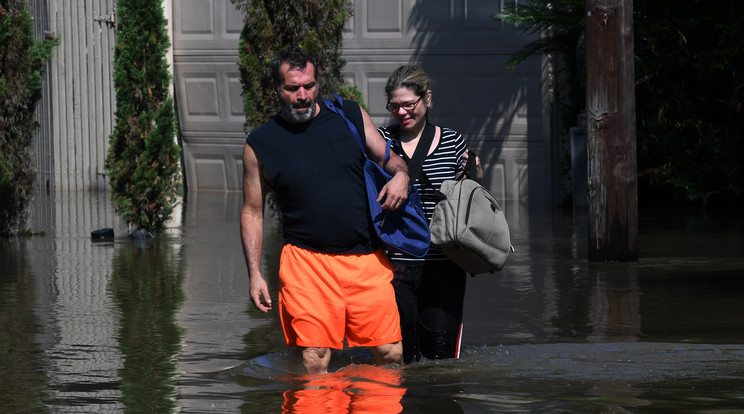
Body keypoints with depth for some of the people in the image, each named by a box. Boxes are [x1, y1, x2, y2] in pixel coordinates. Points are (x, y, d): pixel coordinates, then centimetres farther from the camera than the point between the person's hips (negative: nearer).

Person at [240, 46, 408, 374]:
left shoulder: (350, 116, 8)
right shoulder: (261, 144, 4)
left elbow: (388, 157, 19)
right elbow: (252, 212, 10)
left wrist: (400, 174, -6)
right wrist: (254, 274, 2)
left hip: (367, 259, 2)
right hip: (306, 260, -2)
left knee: (391, 355, -1)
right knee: (314, 363, -10)